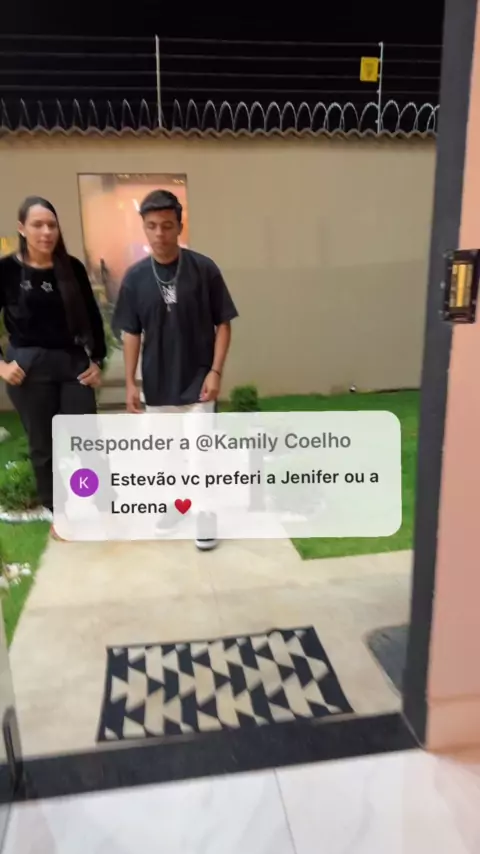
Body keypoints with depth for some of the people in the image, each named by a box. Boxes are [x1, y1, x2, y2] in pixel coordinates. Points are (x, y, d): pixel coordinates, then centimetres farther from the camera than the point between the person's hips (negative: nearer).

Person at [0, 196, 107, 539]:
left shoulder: (72, 268, 1)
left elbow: (93, 318, 7)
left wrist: (97, 361, 3)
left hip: (74, 363, 2)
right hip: (29, 367, -1)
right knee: (43, 446, 9)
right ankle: (59, 513, 27)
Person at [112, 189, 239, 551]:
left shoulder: (204, 269, -9)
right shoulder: (135, 277, -2)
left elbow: (223, 324, -4)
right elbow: (131, 333, 3)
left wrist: (216, 371, -12)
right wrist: (130, 382, 0)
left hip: (198, 379, -3)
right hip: (157, 383, 3)